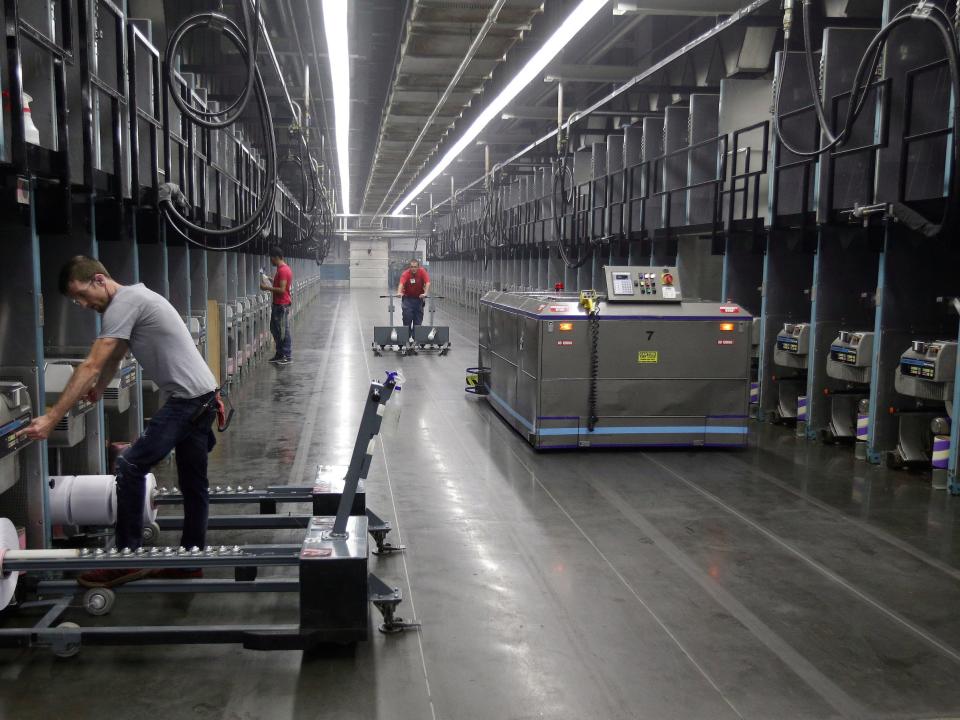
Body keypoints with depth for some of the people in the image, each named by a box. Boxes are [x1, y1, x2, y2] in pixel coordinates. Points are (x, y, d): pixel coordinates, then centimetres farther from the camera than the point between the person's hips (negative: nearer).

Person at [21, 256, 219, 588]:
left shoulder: (124, 303, -13)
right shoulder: (132, 298, 18)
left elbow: (90, 367, -18)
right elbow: (112, 360, 34)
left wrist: (51, 419, -18)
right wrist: (98, 390, 47)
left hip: (187, 399, -10)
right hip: (202, 398, 10)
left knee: (131, 466, -10)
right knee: (193, 484, 13)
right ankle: (190, 562, 22)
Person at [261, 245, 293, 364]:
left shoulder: (283, 270, -19)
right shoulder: (282, 268, 13)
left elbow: (282, 290, -24)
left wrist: (267, 288, -18)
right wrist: (270, 284, 12)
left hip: (282, 305, -11)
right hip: (278, 304, 11)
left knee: (283, 331, -5)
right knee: (275, 329, 17)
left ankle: (288, 357, 1)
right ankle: (280, 354, 25)